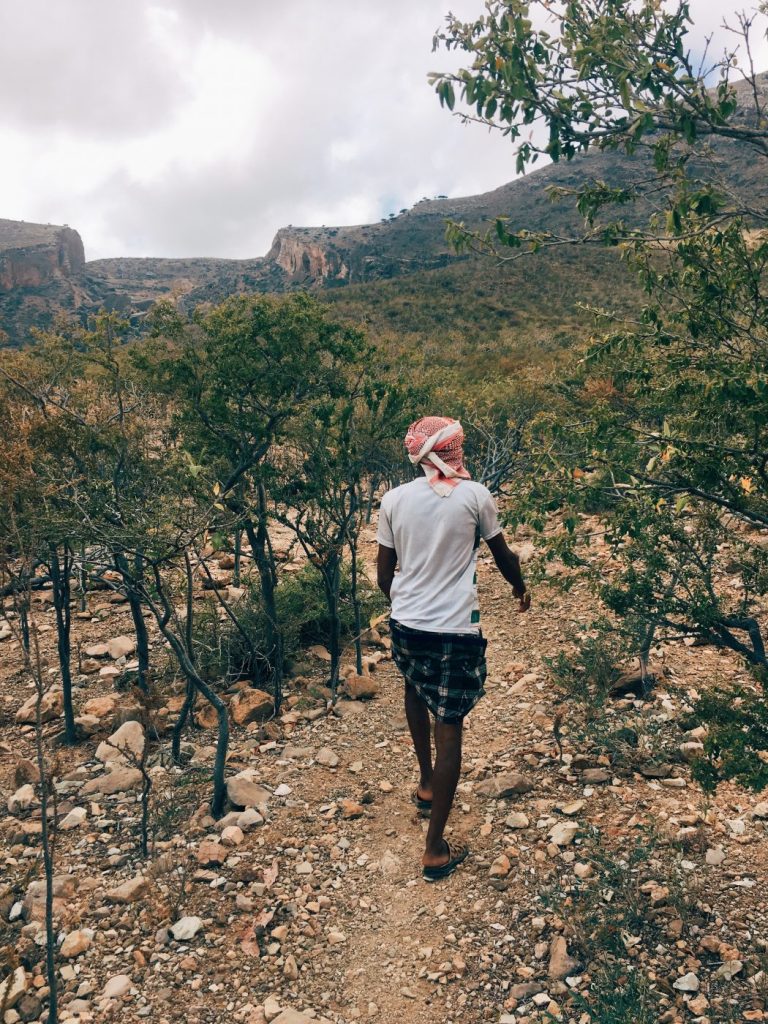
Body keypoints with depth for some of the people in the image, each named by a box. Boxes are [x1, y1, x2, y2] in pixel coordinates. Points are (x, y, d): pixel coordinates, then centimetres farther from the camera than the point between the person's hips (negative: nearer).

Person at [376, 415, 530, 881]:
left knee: (416, 692, 32)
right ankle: (436, 849, 11)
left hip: (407, 624, 3)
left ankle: (426, 784, 45)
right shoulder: (476, 495, -7)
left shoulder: (394, 499, -1)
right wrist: (521, 588, 27)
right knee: (449, 728, 5)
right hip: (456, 630, -3)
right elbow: (504, 556, 6)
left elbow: (384, 575, 5)